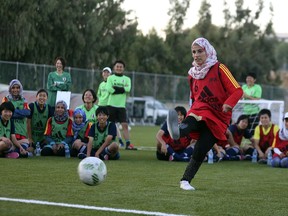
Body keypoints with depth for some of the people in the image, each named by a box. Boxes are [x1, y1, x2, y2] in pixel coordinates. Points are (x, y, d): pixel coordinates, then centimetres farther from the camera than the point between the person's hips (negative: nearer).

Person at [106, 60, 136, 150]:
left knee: (125, 125, -7)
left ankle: (128, 144, -10)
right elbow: (109, 89, -11)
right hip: (111, 105, -1)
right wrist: (122, 89, -10)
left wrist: (115, 88, -12)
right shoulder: (110, 78, 7)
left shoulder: (127, 79, 12)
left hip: (121, 106, 1)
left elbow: (128, 89, -9)